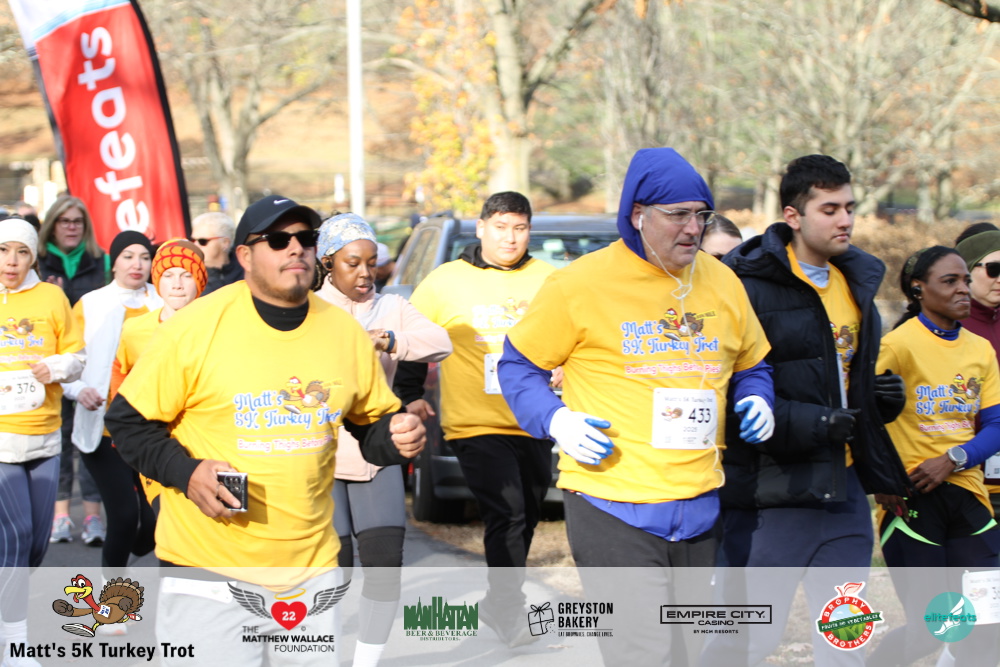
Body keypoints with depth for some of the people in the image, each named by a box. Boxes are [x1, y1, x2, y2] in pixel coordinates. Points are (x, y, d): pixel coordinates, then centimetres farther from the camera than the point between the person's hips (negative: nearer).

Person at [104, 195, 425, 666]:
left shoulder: (345, 332, 4)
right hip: (208, 570, -4)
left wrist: (395, 438, -6)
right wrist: (185, 472, -17)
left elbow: (371, 423, 17)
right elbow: (128, 420, -2)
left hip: (311, 571, 4)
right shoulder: (194, 327, -9)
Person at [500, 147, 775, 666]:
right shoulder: (582, 283, -6)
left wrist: (757, 400, 3)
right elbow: (518, 365, 3)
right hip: (612, 505, -6)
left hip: (698, 508, 6)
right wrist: (557, 422, -12)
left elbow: (751, 366, 25)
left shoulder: (722, 282, 9)